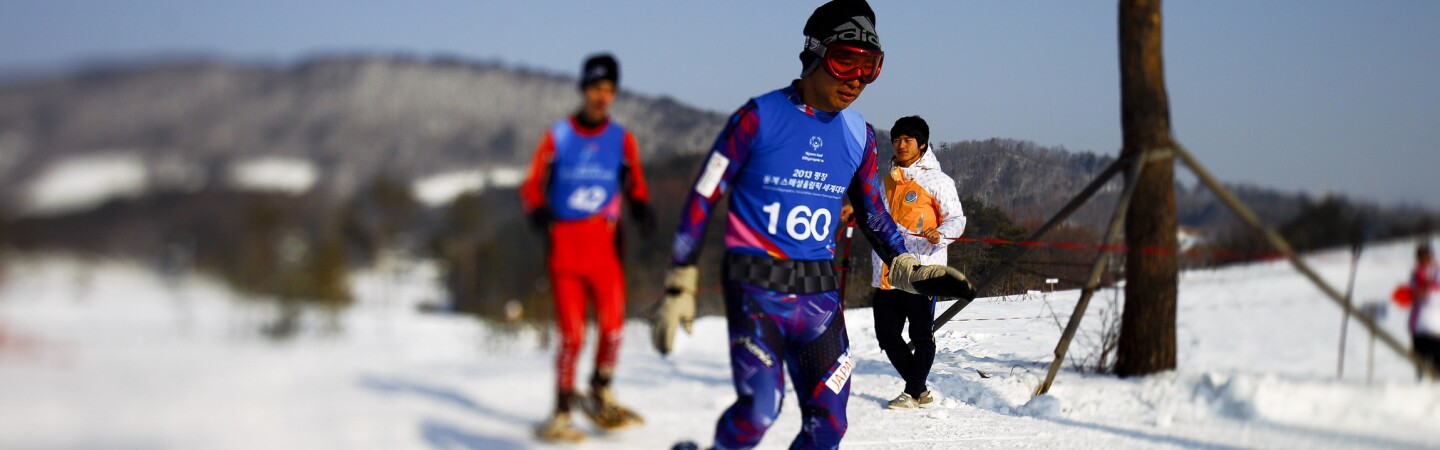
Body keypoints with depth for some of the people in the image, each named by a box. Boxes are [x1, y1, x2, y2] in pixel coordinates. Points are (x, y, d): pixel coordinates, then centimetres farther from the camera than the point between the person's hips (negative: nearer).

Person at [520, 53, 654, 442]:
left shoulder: (622, 139, 6)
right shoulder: (557, 136, 3)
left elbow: (635, 186, 10)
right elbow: (532, 187, 4)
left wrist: (641, 208, -13)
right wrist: (539, 210, -17)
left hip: (605, 245, 1)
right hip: (564, 244, -1)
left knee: (612, 325, -11)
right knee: (571, 334, -6)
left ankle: (600, 395, 14)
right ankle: (562, 411, 9)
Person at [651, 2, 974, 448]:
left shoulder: (859, 135, 7)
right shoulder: (759, 118, -8)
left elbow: (873, 214, 21)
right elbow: (702, 199, -4)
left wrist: (911, 271, 6)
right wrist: (679, 286, -8)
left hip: (819, 293, 5)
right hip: (755, 288, -5)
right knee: (759, 409, -22)